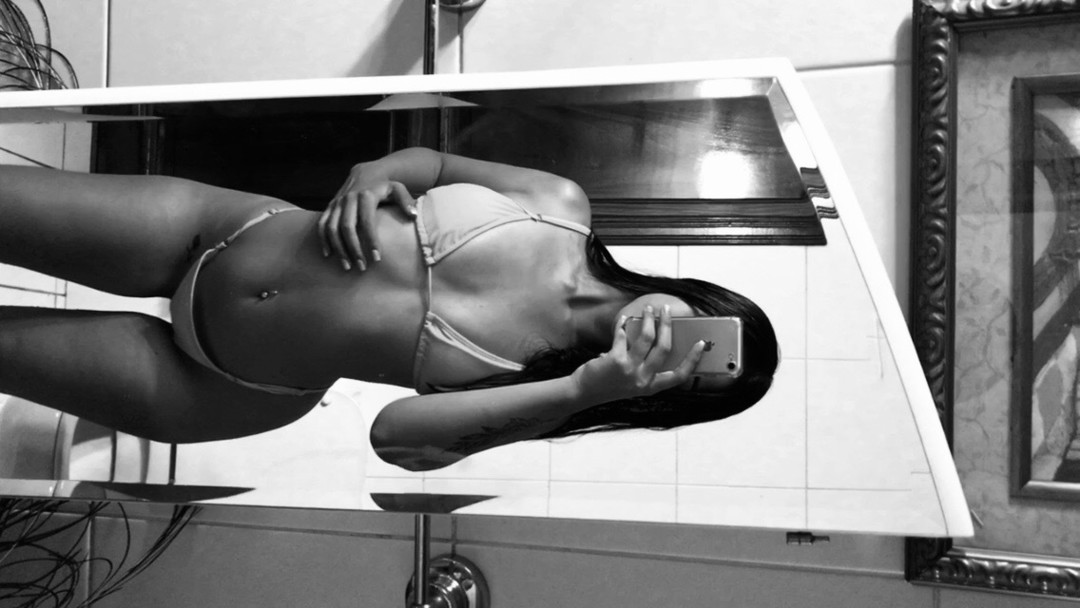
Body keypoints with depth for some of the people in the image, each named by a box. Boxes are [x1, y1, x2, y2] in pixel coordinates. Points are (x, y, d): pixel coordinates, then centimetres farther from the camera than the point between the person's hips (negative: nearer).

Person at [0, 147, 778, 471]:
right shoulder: (563, 207, -10)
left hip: (234, 388, -2)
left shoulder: (537, 384, -18)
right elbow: (428, 159, 3)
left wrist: (583, 389, -36)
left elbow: (394, 434, -30)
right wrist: (371, 176, -21)